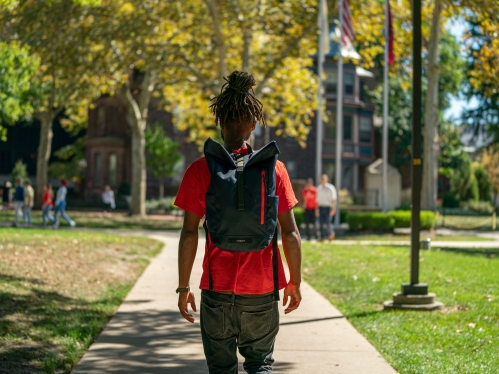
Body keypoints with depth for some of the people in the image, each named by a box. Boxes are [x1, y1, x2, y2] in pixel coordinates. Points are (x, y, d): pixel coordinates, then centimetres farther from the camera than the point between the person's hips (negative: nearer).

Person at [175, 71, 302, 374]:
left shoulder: (200, 170, -5)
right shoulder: (274, 169, -3)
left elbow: (189, 234, -5)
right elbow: (290, 233, -1)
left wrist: (184, 287, 3)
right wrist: (295, 282, 9)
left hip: (217, 288, 0)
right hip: (262, 289, 1)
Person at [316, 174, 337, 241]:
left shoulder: (330, 188, -3)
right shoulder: (319, 188, 13)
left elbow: (334, 199, -5)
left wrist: (333, 209, -12)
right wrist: (317, 208, 13)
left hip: (328, 207, -5)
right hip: (321, 207, 5)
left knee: (327, 222, -10)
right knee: (321, 223, -3)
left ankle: (331, 232, 19)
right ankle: (322, 237, 1)